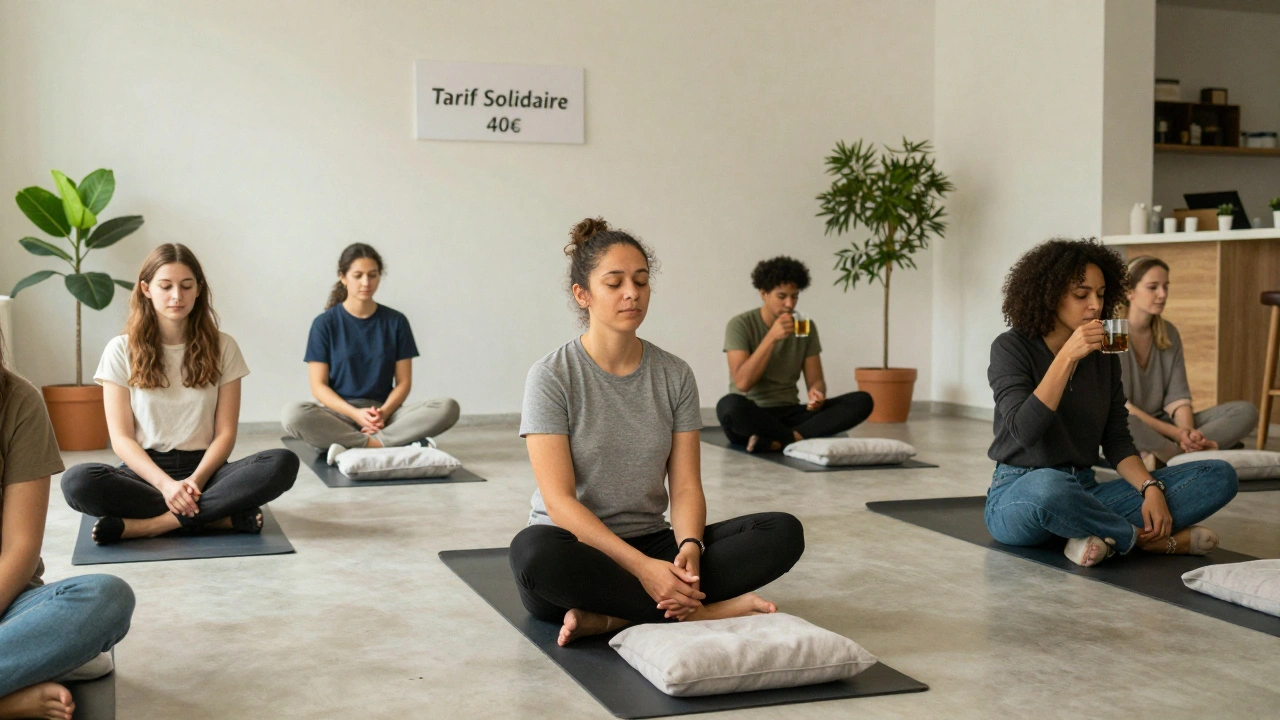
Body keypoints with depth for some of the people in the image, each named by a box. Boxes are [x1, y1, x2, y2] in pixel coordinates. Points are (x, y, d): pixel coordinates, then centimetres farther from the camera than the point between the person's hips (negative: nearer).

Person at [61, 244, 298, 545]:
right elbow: (121, 437, -3)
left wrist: (195, 481, -18)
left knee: (284, 463, -29)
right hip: (145, 472, 0)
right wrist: (166, 484, -20)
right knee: (77, 481, -34)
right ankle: (227, 517, -28)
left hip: (204, 468, 1)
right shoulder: (121, 350, 3)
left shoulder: (222, 347, 6)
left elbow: (225, 432, 1)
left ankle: (144, 525, -28)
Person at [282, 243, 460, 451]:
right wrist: (355, 413, -18)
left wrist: (384, 412, -16)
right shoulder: (325, 323, 2)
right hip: (339, 413, -2)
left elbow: (403, 382, 5)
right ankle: (379, 444, -28)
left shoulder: (396, 322, 7)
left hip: (384, 412, 2)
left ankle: (350, 443, -27)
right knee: (293, 414, -35)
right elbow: (318, 385, -2)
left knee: (448, 407, -25)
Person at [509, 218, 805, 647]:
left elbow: (685, 486, -1)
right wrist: (642, 566, -28)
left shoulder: (675, 375, 3)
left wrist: (689, 546, -23)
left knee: (784, 533, -18)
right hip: (578, 547, -4)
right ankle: (702, 611, -26)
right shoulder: (551, 377, -10)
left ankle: (609, 617, -23)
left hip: (651, 545, 4)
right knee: (534, 551, -41)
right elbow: (559, 499, -17)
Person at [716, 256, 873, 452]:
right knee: (730, 405, -41)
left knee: (862, 401, -17)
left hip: (789, 415, 5)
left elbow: (815, 380, 7)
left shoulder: (806, 326, 6)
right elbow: (742, 383, -16)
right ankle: (798, 438, -22)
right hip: (751, 417, -5)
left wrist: (816, 393, -18)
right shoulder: (740, 325, -6)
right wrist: (772, 337, -22)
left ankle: (777, 441, -29)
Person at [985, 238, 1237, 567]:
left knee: (1219, 475, -8)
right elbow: (1024, 431, -23)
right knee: (1049, 485, -44)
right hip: (1019, 495, -6)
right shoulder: (1011, 348, -9)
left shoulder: (1103, 354, 8)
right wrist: (1067, 357, -26)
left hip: (1085, 492, 6)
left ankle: (1107, 536, -23)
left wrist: (1151, 488, -11)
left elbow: (1116, 440, 8)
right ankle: (1148, 538, -18)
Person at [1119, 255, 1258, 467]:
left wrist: (1187, 433, -19)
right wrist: (1176, 433, -21)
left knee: (1245, 411, -9)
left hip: (1162, 425, 7)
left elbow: (1177, 398, 3)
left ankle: (1160, 459, -27)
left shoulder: (1169, 333, 9)